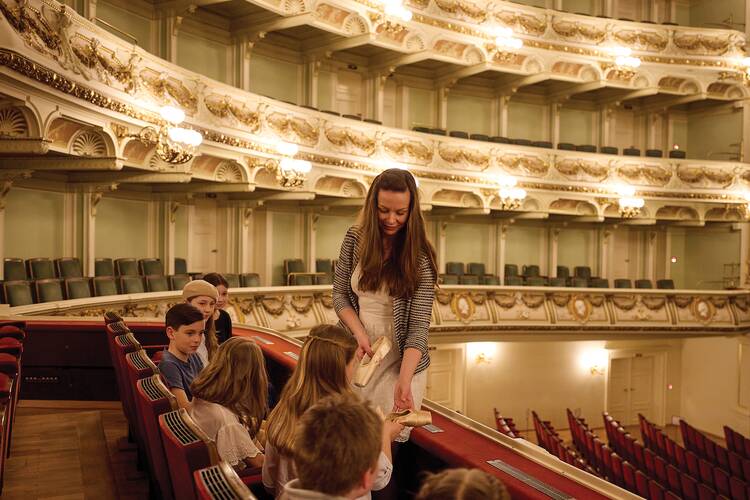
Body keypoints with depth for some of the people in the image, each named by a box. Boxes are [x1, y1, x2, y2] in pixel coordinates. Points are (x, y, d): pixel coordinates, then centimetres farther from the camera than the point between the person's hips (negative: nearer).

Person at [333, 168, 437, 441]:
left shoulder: (420, 257, -14)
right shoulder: (355, 239, -4)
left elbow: (418, 326, -17)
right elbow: (340, 295, 2)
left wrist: (404, 380, -30)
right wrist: (359, 334, -15)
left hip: (401, 360, -3)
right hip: (358, 353, 3)